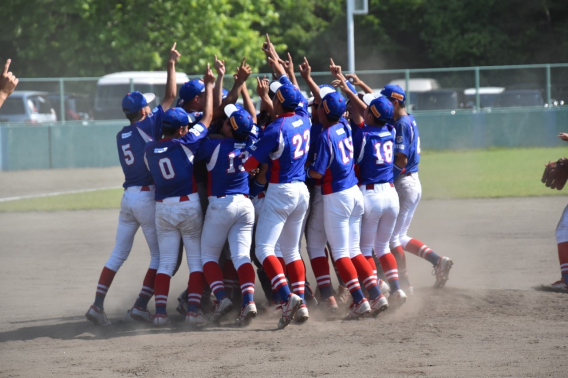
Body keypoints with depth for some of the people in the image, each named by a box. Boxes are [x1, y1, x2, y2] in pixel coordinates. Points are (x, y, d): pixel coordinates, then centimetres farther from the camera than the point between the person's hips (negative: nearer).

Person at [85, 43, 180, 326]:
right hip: (148, 196, -6)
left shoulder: (121, 136, 11)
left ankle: (98, 304, 0)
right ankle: (141, 306, -5)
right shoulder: (148, 126, -7)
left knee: (118, 254, 10)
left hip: (128, 197, 6)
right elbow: (170, 96, -6)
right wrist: (171, 64, 2)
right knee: (160, 255, 3)